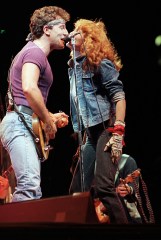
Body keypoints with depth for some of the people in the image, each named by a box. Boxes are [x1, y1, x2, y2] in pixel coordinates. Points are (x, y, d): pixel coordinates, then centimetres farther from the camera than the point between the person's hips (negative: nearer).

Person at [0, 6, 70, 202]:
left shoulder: (32, 52, 26)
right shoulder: (35, 52, -6)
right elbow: (29, 88, -26)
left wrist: (50, 117, 22)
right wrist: (48, 121, -16)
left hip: (23, 125, 11)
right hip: (20, 125, -11)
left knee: (32, 189, 8)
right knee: (30, 185, -25)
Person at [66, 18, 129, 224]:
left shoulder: (100, 63, -4)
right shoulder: (74, 66, 18)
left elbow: (119, 96, -12)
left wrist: (118, 132, -21)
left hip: (106, 130, -9)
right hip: (90, 134, 9)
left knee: (103, 187, -22)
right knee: (77, 191, 4)